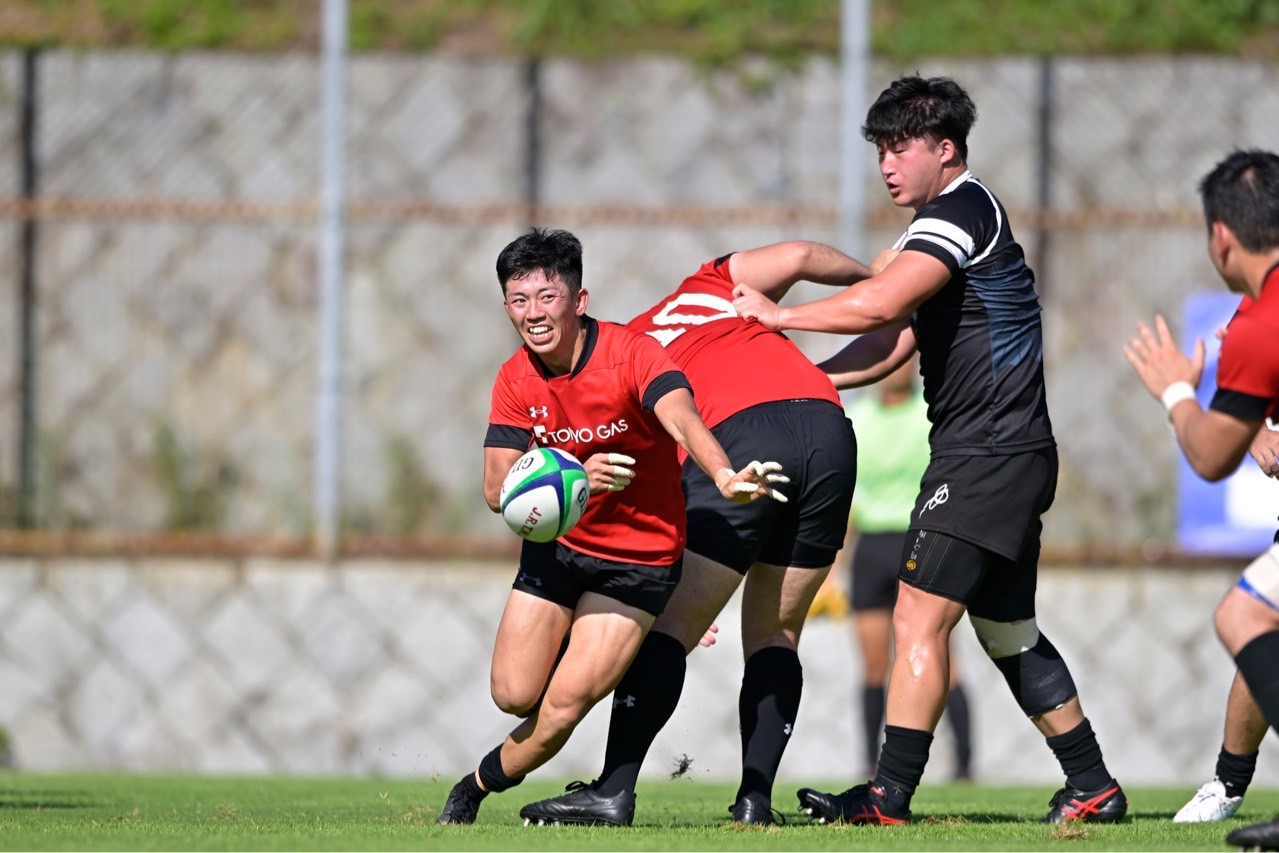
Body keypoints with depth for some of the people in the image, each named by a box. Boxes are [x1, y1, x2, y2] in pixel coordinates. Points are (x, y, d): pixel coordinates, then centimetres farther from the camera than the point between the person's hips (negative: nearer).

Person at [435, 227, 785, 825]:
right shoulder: (516, 382, -8)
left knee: (565, 703, -11)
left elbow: (682, 418, -41)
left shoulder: (631, 356, -22)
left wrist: (723, 477, -64)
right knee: (514, 694, 1)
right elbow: (497, 491, -14)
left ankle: (478, 787, 15)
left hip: (640, 558, -4)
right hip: (557, 546, 4)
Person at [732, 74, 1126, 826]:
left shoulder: (961, 209, -11)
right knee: (1008, 631, 16)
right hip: (1012, 454, 10)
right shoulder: (961, 218, 20)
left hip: (986, 452, -10)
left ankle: (890, 797, -16)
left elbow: (878, 304, -24)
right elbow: (894, 344, 19)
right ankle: (1094, 789, 20)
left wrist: (779, 315, -11)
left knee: (921, 617, -13)